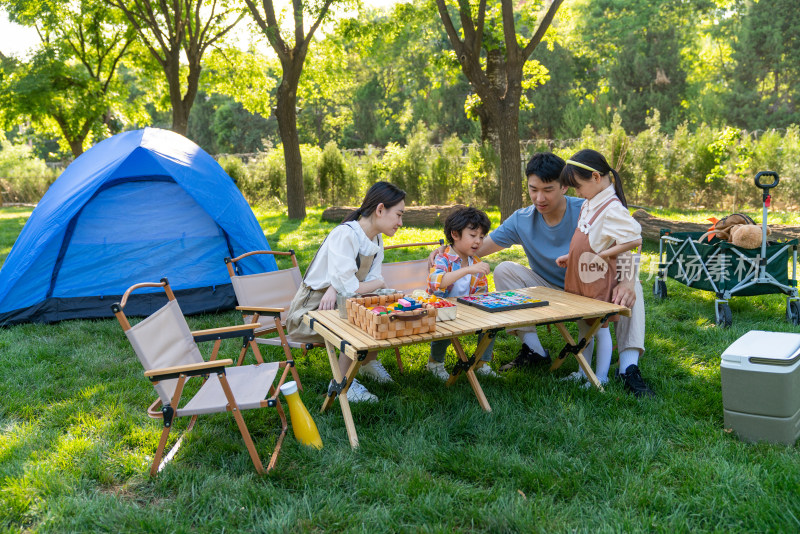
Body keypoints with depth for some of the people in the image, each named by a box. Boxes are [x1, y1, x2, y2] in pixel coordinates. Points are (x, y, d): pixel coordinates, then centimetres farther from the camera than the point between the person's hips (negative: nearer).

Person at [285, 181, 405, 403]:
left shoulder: (376, 239, 2)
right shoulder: (344, 235, -26)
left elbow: (372, 279, -6)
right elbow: (349, 289, -30)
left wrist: (337, 288, -25)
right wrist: (378, 283, -11)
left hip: (340, 305, 8)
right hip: (311, 311, -8)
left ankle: (367, 362, 16)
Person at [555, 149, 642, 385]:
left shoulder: (612, 208, -21)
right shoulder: (589, 204, 8)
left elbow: (635, 239, -28)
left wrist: (603, 254, -22)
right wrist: (570, 257, 11)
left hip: (598, 280, -9)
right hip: (579, 277, 9)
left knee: (600, 326, 4)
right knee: (583, 326, 19)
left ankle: (601, 377, 17)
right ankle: (583, 371, 33)